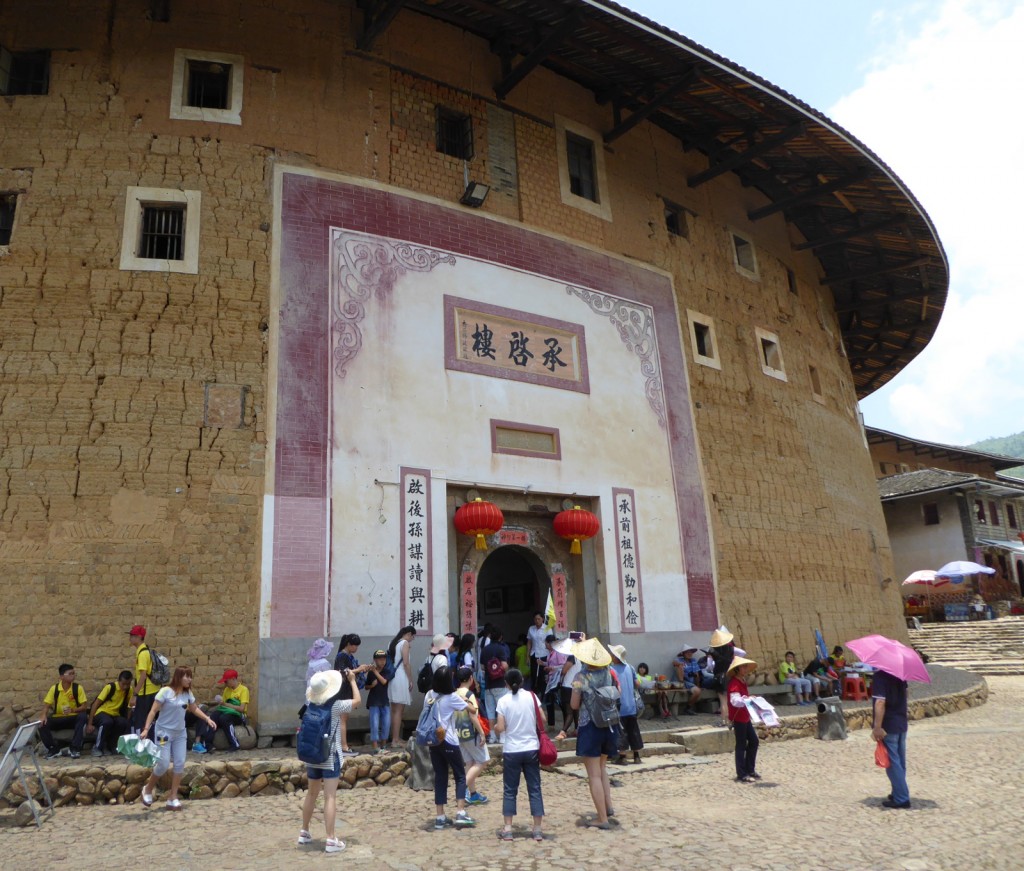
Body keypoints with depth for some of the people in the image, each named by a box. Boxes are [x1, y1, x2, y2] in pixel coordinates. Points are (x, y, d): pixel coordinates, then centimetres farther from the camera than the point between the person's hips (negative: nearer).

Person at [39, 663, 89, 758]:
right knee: (42, 724, -26)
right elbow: (47, 705, -5)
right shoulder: (54, 688, -4)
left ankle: (75, 748, -25)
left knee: (83, 716, -34)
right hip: (58, 718, 2)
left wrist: (73, 710, -29)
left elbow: (84, 707, -9)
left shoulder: (78, 688, -8)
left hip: (73, 718, -2)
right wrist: (44, 715, -27)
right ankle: (54, 748, -6)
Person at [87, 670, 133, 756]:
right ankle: (97, 747, -16)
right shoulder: (110, 687, -16)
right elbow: (95, 704, -14)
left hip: (114, 715, 4)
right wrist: (89, 724, -17)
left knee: (125, 724, -28)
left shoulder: (129, 690, -3)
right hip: (101, 713, -4)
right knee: (107, 722, -39)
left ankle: (109, 746, -5)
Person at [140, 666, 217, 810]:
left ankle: (173, 798, 8)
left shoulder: (188, 693, 3)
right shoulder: (165, 691, -15)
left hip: (180, 733, 6)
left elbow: (194, 709, 16)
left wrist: (207, 719, 6)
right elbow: (153, 711, -16)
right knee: (163, 764, -8)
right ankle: (148, 789, 21)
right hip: (164, 731, -6)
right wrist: (146, 729, -24)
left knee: (180, 764, 0)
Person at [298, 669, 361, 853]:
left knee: (312, 794, 21)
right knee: (330, 797, -5)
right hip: (330, 756, -6)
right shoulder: (335, 706, -17)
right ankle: (331, 840, -6)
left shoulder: (311, 704, 0)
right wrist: (352, 680, 6)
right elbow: (357, 700, -5)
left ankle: (304, 833, 32)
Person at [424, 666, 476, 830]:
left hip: (433, 741, 5)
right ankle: (461, 814, -3)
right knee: (460, 776, 6)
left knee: (440, 778, 11)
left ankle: (440, 818, 12)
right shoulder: (451, 697, -12)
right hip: (448, 741, -5)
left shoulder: (429, 695, 3)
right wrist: (464, 699, 14)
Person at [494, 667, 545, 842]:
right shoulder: (531, 696, -3)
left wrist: (494, 727, 10)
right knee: (534, 789, 8)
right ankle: (538, 830, 10)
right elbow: (543, 720, 0)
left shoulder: (503, 700, -8)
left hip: (511, 751, -1)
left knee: (509, 790, 9)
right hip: (531, 749, 2)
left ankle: (507, 829, 9)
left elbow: (500, 728, -12)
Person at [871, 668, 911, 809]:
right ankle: (899, 793, 27)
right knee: (899, 762, 17)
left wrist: (877, 727, -24)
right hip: (901, 723, 8)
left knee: (893, 763, 1)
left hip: (888, 726, -8)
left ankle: (901, 798, 4)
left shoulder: (880, 675, -21)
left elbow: (880, 702, -27)